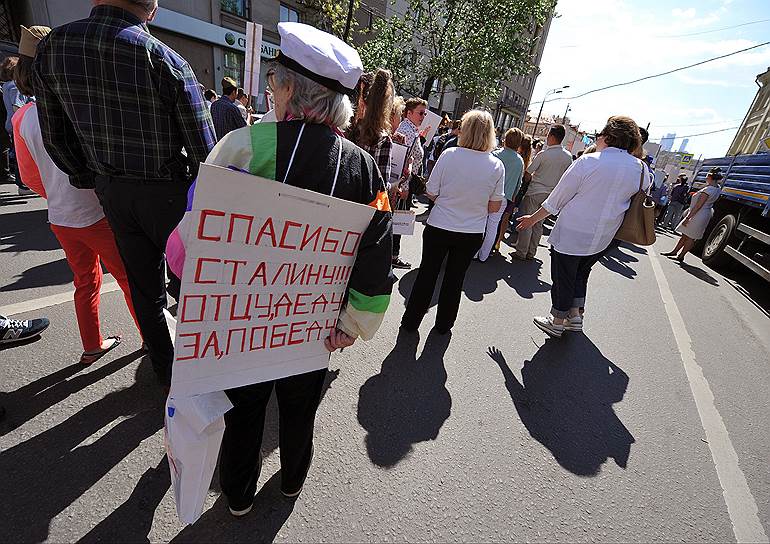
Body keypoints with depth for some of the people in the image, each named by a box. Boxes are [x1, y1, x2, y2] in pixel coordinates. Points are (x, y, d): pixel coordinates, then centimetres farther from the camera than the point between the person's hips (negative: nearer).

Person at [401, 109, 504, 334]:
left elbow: (431, 193, -7)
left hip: (439, 228, -1)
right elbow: (494, 206, -2)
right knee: (455, 278, 18)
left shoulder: (449, 155, -13)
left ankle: (411, 321, 27)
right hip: (472, 233, 2)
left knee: (427, 274, 14)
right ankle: (443, 324, 34)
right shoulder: (497, 166, -8)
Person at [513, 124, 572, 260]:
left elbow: (528, 171, -9)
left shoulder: (543, 154, -14)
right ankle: (531, 253, 17)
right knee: (538, 224, 12)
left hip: (535, 192, -5)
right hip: (551, 193, 5)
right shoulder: (568, 157, 2)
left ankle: (521, 252, 3)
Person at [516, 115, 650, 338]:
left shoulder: (588, 161, -14)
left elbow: (557, 199, -10)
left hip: (571, 234, -5)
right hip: (602, 239, 5)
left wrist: (533, 218, 0)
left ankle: (557, 321, 22)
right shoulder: (641, 169, 0)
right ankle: (576, 314, 29)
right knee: (580, 274, 26)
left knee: (563, 278, 9)